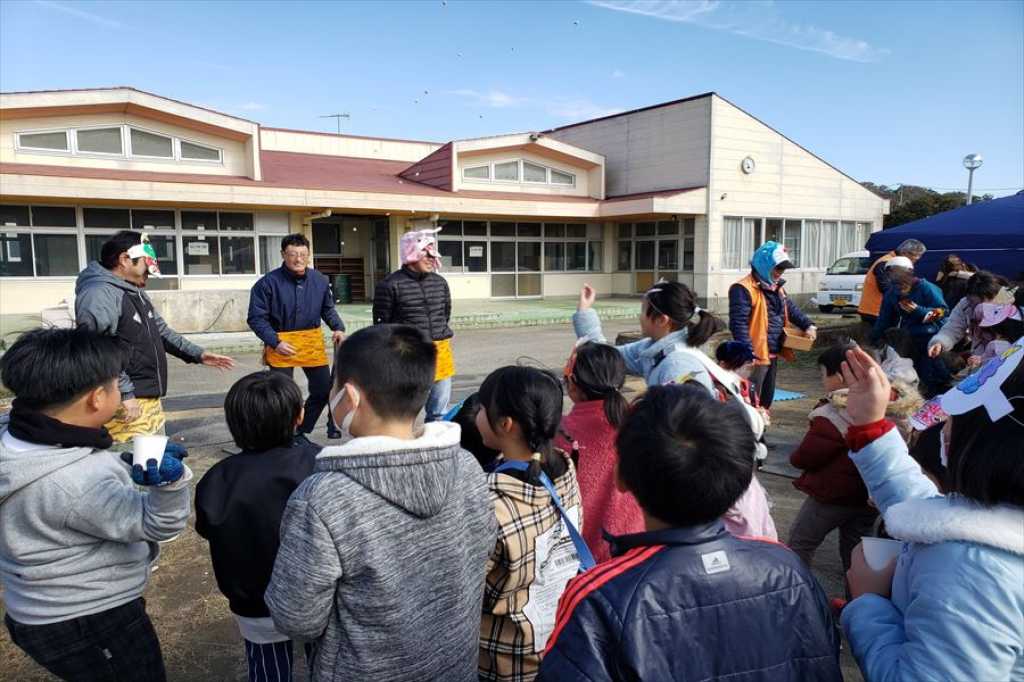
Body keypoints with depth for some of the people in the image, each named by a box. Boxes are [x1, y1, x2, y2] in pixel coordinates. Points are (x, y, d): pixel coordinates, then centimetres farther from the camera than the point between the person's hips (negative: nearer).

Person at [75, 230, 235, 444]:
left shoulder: (136, 293, 17)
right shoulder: (100, 294, -17)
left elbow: (161, 331, 26)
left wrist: (197, 354, 20)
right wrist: (123, 393, -27)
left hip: (150, 400, 11)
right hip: (127, 403, -11)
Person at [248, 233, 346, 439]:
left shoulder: (320, 280, 0)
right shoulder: (268, 283, -12)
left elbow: (328, 309, 13)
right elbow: (257, 318, -9)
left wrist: (338, 328, -6)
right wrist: (275, 343, -20)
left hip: (312, 341, 4)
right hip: (281, 343, -4)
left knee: (323, 389, 11)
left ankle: (303, 430, 33)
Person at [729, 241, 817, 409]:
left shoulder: (777, 288, 15)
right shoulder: (744, 289, -17)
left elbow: (791, 309, 27)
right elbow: (739, 323, -23)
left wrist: (808, 325, 11)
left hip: (773, 354, 10)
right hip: (756, 356, -10)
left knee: (767, 396, 20)